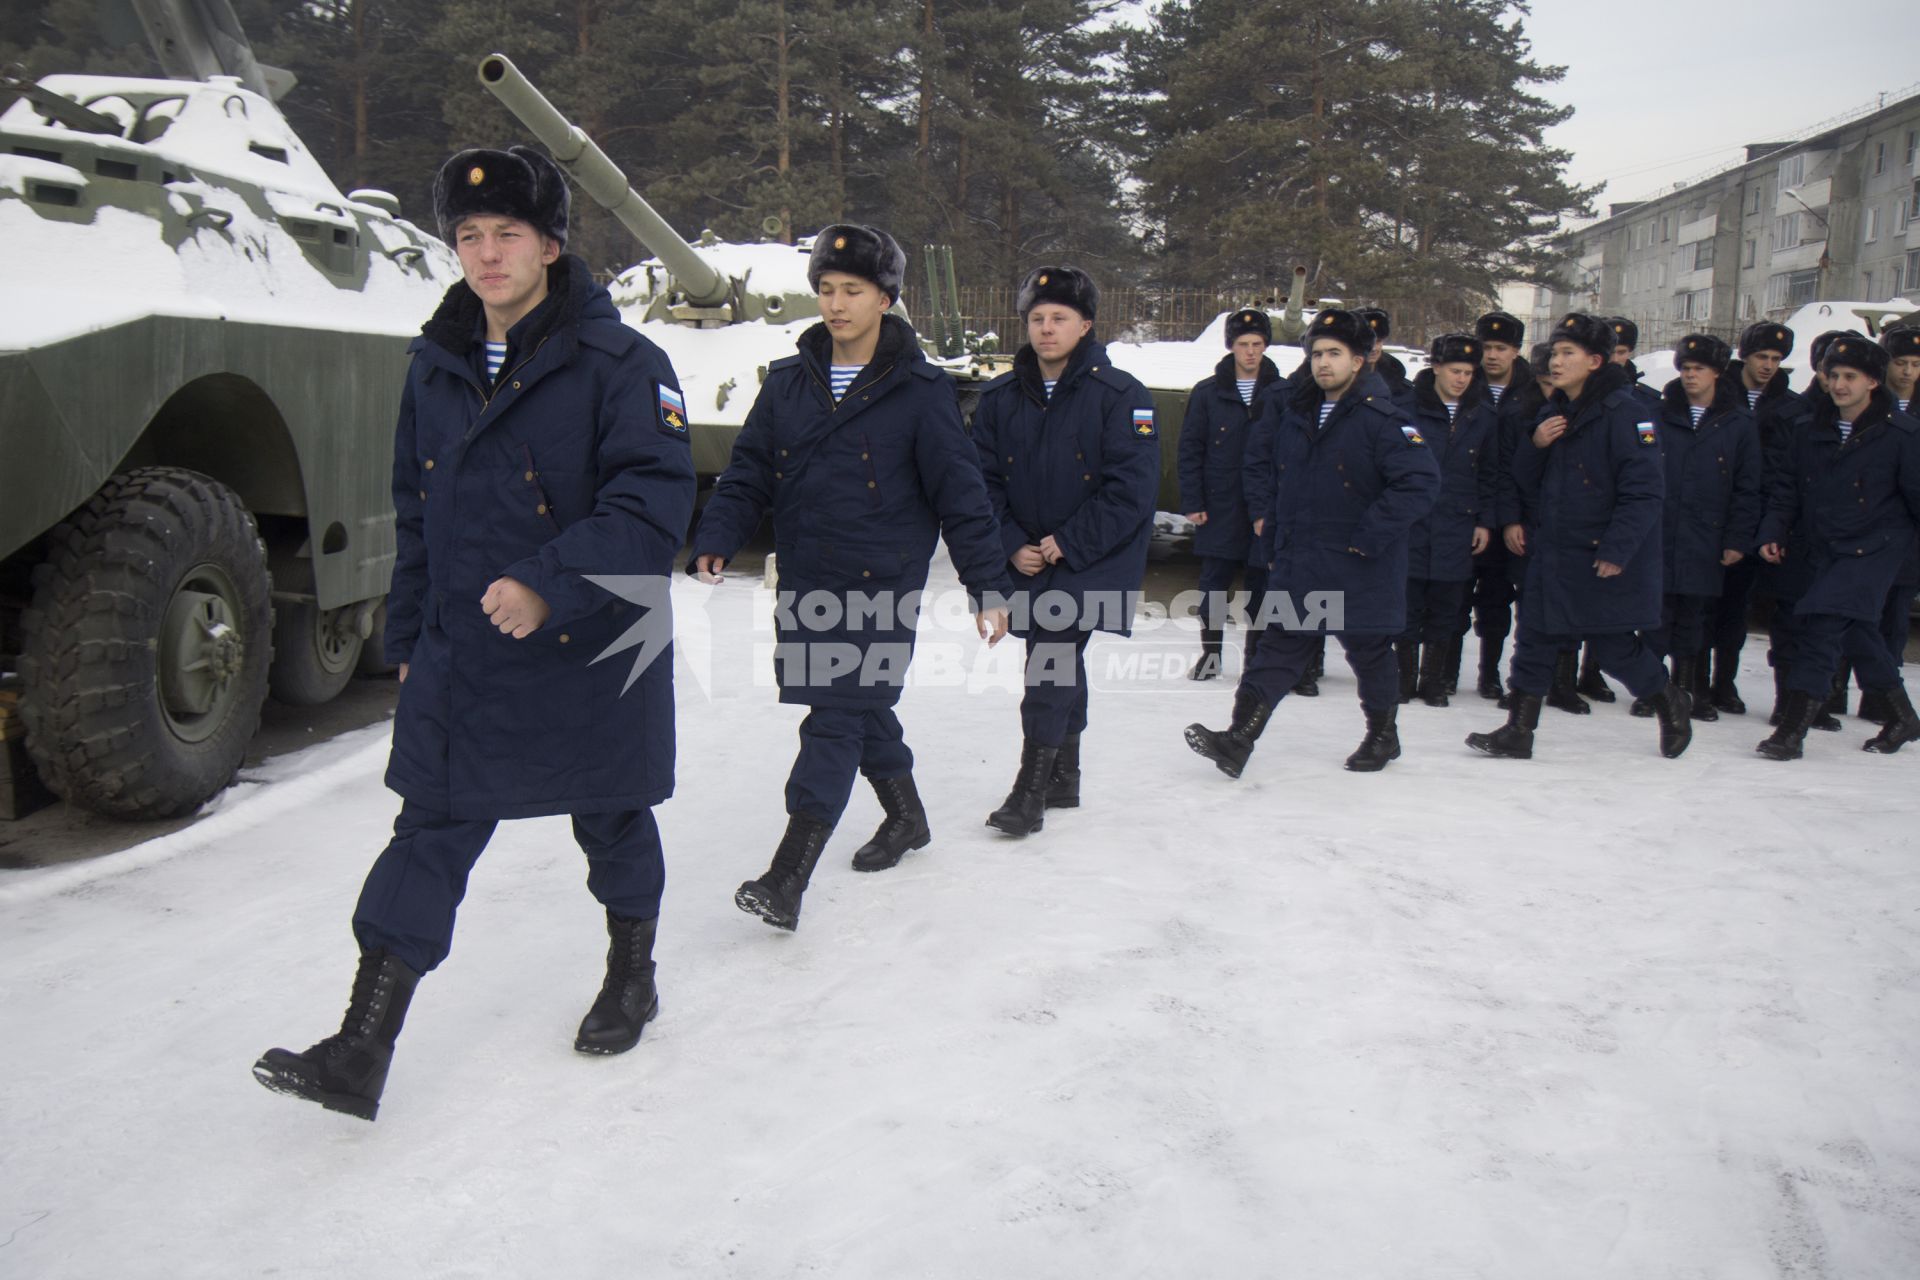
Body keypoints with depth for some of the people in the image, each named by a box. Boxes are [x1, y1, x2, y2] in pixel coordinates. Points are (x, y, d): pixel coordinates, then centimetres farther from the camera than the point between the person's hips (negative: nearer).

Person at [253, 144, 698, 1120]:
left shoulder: (620, 363, -12)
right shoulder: (435, 367, 8)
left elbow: (655, 502, -21)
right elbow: (416, 515, 16)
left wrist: (550, 586, -30)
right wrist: (408, 637, 16)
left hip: (594, 653, -4)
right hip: (460, 657, 5)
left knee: (612, 823, 14)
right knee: (430, 834, 3)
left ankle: (630, 977, 39)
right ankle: (361, 1052, 7)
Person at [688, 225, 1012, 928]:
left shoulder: (919, 392, -6)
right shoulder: (787, 382, 7)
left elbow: (961, 495, -5)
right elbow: (747, 474, 7)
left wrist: (987, 586, -6)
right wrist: (715, 541, -9)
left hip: (881, 584, -5)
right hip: (804, 581, 5)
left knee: (837, 717, -9)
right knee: (863, 707, 18)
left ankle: (787, 876, -9)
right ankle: (906, 816, 41)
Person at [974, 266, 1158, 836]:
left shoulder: (1121, 394, -10)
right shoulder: (1000, 398, 3)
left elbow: (1133, 488, -14)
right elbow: (984, 481, 6)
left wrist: (1067, 545, -16)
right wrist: (1013, 545, -8)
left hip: (1094, 558, -5)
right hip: (1027, 558, 5)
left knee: (1053, 651, -16)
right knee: (1057, 662, 14)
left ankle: (1032, 788, -12)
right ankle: (1063, 776, 28)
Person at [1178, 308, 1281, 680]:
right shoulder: (1208, 393, 3)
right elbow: (1190, 450, 3)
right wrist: (1192, 503, -4)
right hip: (1219, 508, 0)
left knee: (1261, 585, 7)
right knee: (1213, 584, 4)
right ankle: (1210, 653, 17)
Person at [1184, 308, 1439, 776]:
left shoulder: (1381, 419, -15)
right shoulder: (1291, 412, 6)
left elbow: (1422, 481, -22)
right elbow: (1261, 460, 25)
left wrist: (1371, 535, -21)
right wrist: (1264, 508, 14)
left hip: (1359, 569, -5)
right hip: (1297, 561, 5)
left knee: (1368, 651, 11)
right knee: (1278, 649, 1)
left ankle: (1383, 735, 32)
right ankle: (1238, 741, -4)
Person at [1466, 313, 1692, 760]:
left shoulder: (1624, 411, -13)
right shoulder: (1553, 413, 12)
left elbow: (1644, 489, -17)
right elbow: (1526, 480, 16)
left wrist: (1616, 550, -21)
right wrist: (1535, 445, -5)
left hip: (1602, 560, -6)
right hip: (1550, 552, 7)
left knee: (1615, 648, 5)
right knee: (1535, 643, 5)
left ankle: (1671, 704, 31)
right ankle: (1518, 732, 11)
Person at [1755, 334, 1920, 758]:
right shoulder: (1813, 432, 7)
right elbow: (1786, 487, 12)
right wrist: (1773, 531, 1)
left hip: (1874, 549, -6)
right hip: (1823, 549, 6)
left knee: (1824, 622, -20)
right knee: (1856, 631, 16)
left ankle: (1792, 730, -18)